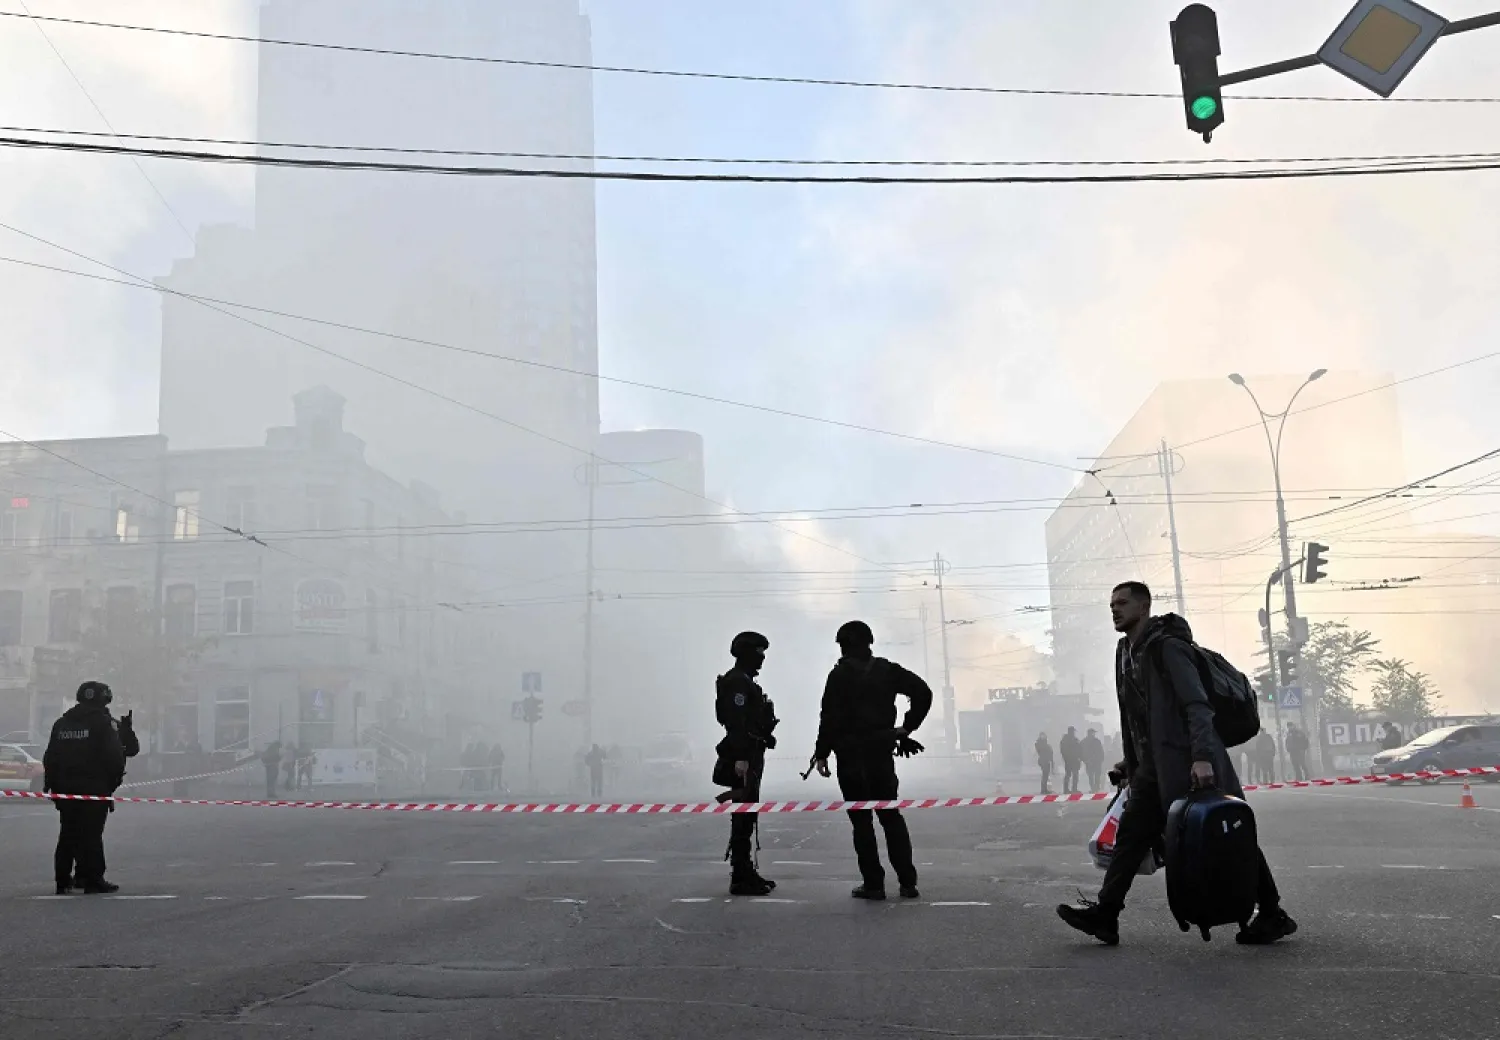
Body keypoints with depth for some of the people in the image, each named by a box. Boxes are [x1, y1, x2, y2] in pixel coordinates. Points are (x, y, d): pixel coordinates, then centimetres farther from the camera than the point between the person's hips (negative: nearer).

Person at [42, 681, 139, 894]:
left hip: (65, 788, 6)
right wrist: (115, 779, -1)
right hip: (94, 787, -6)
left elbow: (50, 758, 13)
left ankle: (63, 880, 16)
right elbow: (114, 756, -14)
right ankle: (93, 880, -1)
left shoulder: (62, 723, 11)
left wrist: (52, 785, 18)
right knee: (91, 834, -3)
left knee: (68, 833, 13)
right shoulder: (104, 723, -9)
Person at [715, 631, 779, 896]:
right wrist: (740, 758, -28)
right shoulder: (737, 681, -14)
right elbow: (736, 722, -23)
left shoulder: (745, 681, 19)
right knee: (743, 817, -8)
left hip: (750, 756, 11)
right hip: (743, 757, -11)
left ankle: (746, 872, 23)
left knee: (747, 816, 15)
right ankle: (740, 879, -5)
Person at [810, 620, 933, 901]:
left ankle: (873, 883, 1)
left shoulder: (840, 675, -7)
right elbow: (923, 692, 2)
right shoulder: (887, 670, 7)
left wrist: (821, 754, -8)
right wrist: (908, 727, 7)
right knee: (891, 816, 12)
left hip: (851, 756, -4)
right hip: (882, 753, 4)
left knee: (861, 821, 2)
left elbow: (830, 718, -13)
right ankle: (907, 882, 10)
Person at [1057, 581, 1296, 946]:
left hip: (1189, 762, -9)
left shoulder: (1167, 647, -13)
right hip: (1155, 766, 9)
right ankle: (1105, 914, 6)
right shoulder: (1126, 652, 14)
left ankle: (1271, 915, 11)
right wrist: (1131, 762, 21)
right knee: (1132, 833, 4)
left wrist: (1202, 757, -31)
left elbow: (1197, 705, -21)